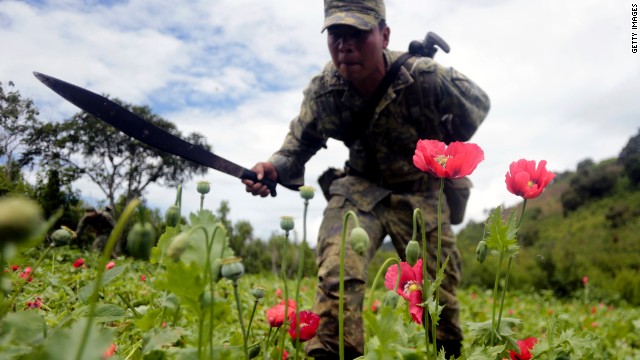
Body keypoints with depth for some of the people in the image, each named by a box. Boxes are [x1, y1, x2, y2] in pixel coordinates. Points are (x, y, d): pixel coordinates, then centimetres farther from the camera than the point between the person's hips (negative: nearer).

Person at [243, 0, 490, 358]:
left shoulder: (427, 79, -25)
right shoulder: (323, 90, -19)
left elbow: (479, 104, -4)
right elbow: (300, 142, -3)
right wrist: (275, 166, -25)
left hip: (422, 192, 0)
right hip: (361, 188, 1)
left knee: (441, 288, 9)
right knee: (337, 274, -25)